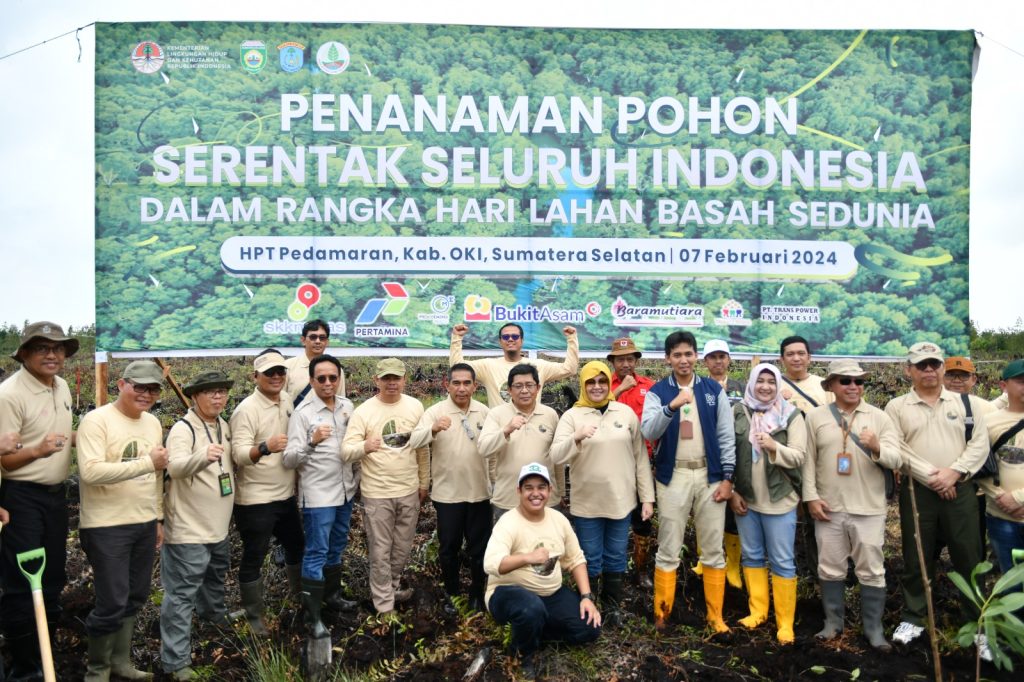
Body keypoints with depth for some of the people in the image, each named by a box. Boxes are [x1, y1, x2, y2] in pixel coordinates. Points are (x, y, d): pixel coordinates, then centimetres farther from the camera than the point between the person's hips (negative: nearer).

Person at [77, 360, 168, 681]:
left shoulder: (154, 423, 10)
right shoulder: (96, 420, -13)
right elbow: (90, 472, -25)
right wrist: (147, 462, -25)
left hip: (145, 525, 7)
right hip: (107, 527, -7)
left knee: (135, 597, 15)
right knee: (112, 602, 0)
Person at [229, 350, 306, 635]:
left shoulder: (288, 400, 4)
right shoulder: (246, 410, -17)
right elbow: (238, 454, -24)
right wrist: (265, 447, -41)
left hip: (286, 495, 7)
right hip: (255, 500, -7)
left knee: (296, 546, 22)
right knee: (254, 558, 6)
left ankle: (299, 595, 42)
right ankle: (254, 616, 22)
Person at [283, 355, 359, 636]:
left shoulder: (347, 406, 3)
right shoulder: (303, 413, -14)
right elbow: (289, 460, -19)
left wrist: (356, 477, 13)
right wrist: (312, 442, -35)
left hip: (345, 491, 6)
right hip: (318, 495, -6)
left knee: (337, 548, 20)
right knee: (316, 553, 0)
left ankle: (332, 594, 38)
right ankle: (312, 615, 11)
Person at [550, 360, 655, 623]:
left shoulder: (626, 413, 2)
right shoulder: (572, 416, -4)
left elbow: (641, 458, 5)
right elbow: (556, 457, -13)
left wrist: (647, 498, 4)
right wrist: (576, 438, -31)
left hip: (621, 501, 2)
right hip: (586, 503, -2)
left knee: (616, 558, 15)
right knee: (590, 560, 9)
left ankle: (612, 607, 33)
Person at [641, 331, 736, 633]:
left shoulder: (714, 390, 4)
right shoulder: (657, 392, 0)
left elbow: (726, 436, 4)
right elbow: (648, 432, -14)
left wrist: (727, 478, -2)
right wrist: (672, 406, -28)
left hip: (709, 475, 2)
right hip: (673, 477, -1)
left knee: (713, 550, 8)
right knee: (668, 550, 5)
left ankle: (715, 615, 19)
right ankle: (662, 613, 16)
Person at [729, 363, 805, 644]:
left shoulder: (791, 415, -5)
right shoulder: (738, 412, 0)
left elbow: (798, 457, -10)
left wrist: (774, 446, -29)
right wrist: (731, 491, -1)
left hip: (779, 500, -2)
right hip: (744, 499, 3)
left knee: (782, 561, 4)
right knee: (752, 556, 14)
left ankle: (785, 622, 16)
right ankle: (757, 611, 29)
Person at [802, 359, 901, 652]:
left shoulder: (879, 417, 1)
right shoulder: (815, 416, 1)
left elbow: (897, 460, -4)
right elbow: (808, 460, 2)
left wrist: (877, 448, -25)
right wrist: (811, 496, -3)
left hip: (869, 509, 0)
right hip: (829, 507, 1)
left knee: (871, 571, 8)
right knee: (830, 569, 12)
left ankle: (873, 628, 23)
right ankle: (833, 622, 28)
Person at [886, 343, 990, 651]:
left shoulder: (967, 403, 8)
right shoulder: (896, 407, 2)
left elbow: (979, 444, 0)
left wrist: (954, 472, -13)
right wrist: (931, 477, -13)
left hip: (960, 490, 1)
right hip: (916, 491, -1)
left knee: (969, 556, 6)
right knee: (917, 558, 8)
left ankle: (978, 619, 22)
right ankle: (914, 617, 21)